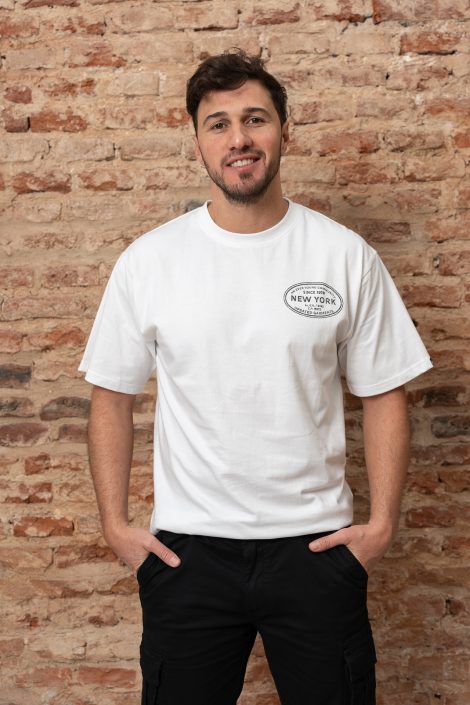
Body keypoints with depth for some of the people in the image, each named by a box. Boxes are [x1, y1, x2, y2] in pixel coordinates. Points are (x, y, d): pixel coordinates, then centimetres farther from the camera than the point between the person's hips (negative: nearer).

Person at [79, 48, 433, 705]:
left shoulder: (347, 256, -4)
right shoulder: (148, 261, -3)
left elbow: (383, 394, 1)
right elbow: (112, 395, 3)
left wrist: (383, 522, -5)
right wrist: (115, 523, -1)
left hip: (316, 545, 0)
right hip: (186, 549, 1)